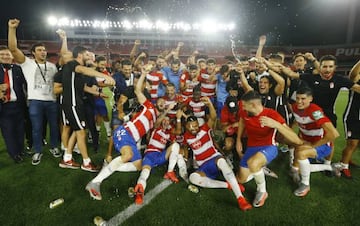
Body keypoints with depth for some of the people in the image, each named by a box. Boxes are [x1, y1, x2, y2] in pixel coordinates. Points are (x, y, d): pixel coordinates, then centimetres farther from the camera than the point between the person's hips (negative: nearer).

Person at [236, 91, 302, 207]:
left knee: (252, 163, -38)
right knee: (241, 179, 8)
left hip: (268, 147, -5)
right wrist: (238, 140, 12)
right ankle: (260, 169, 36)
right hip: (251, 148, 6)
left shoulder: (272, 115, -24)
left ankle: (262, 191, -7)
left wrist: (276, 124, -42)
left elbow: (296, 140, -28)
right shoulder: (244, 112, -11)